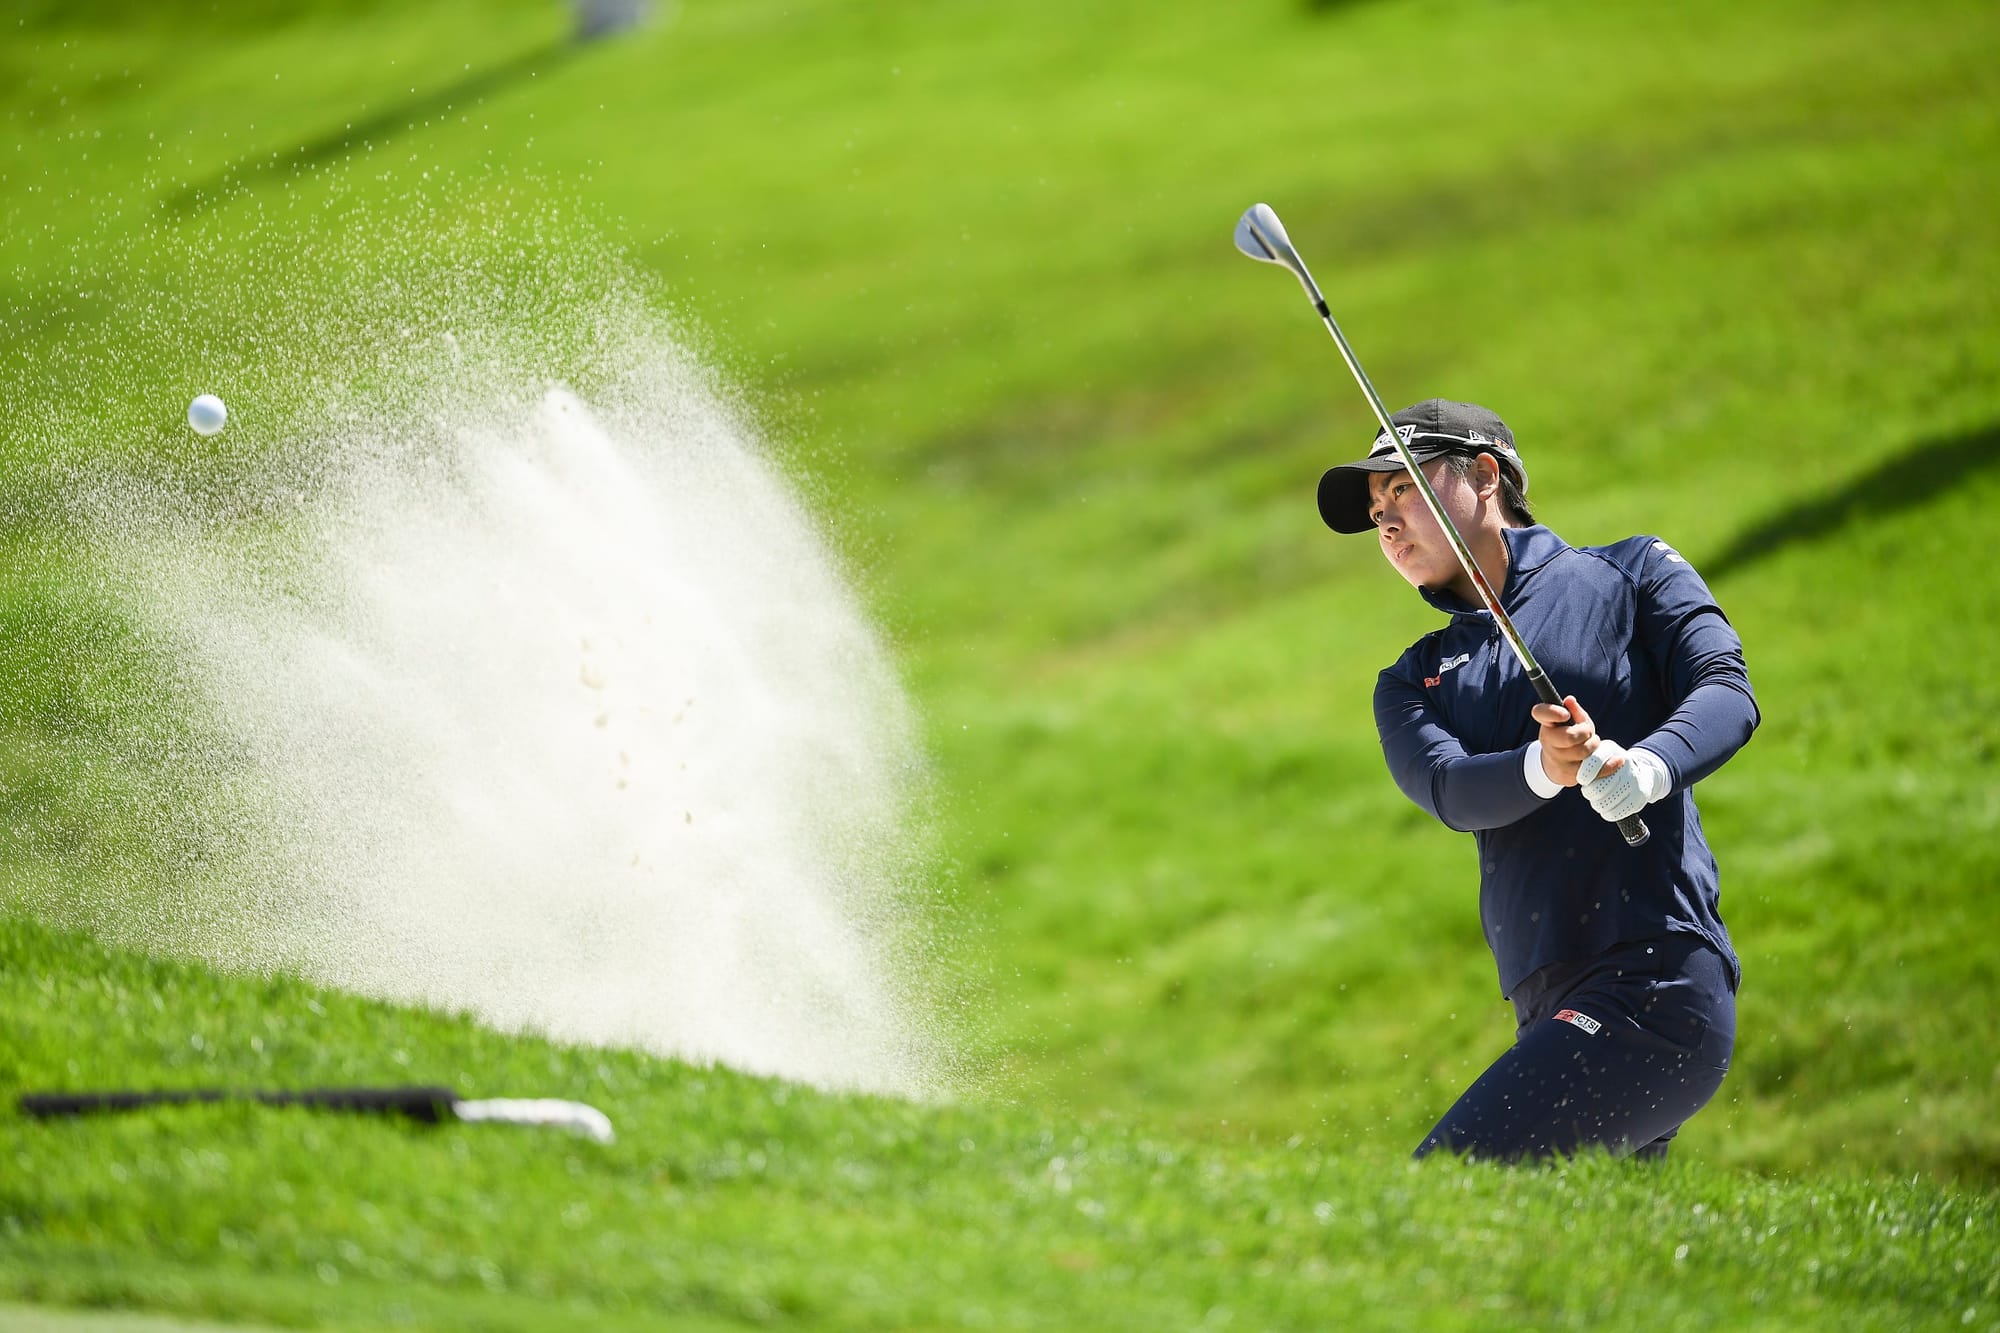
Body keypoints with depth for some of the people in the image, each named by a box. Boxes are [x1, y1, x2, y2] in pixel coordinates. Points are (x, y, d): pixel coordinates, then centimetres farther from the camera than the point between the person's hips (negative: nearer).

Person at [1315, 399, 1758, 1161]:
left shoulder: (1632, 575, 11)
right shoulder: (1413, 683, 22)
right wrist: (1542, 768, -23)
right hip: (1554, 1014, 7)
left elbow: (1727, 691, -6)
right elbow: (1452, 791, 0)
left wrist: (1649, 766, -28)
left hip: (1655, 980, -6)